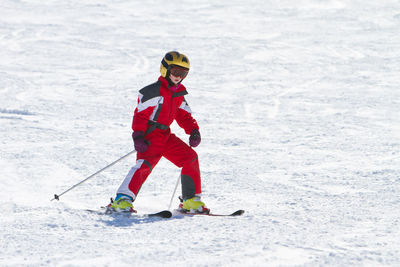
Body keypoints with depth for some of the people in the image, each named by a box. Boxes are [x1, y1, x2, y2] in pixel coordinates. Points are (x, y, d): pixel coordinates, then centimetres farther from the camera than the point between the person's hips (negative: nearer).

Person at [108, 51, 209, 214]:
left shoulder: (179, 94, 16)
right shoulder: (154, 91, -10)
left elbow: (184, 116, 21)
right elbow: (141, 114, -12)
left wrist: (194, 131, 3)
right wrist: (138, 136, -22)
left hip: (166, 136, 8)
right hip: (150, 136, -8)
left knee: (190, 158, 2)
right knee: (145, 163, -28)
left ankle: (191, 200, 9)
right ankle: (122, 200, -32)